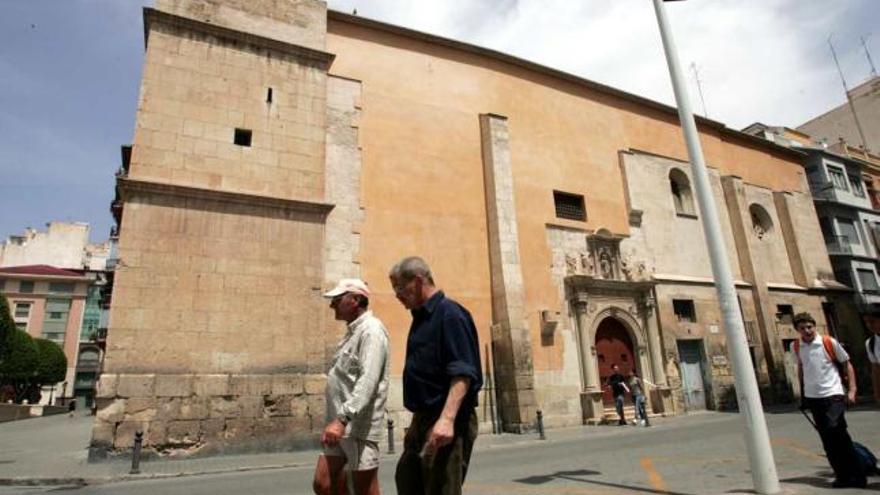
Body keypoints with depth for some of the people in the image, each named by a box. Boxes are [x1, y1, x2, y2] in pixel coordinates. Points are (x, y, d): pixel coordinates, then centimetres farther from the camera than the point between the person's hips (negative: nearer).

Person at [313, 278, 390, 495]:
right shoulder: (353, 331, 15)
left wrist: (342, 419, -31)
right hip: (341, 424, 9)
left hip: (359, 427, -9)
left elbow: (368, 381, -25)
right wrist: (337, 420, 19)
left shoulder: (371, 330, -14)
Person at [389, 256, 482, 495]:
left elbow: (463, 373, -23)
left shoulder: (449, 314, -14)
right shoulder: (421, 318, 15)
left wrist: (447, 419, -32)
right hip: (423, 420, 10)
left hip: (445, 424, -10)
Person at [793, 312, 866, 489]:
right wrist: (802, 394, 19)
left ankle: (855, 476, -3)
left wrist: (852, 390, -8)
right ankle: (842, 476, 18)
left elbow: (847, 364, 0)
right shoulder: (797, 347, 5)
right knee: (827, 440, 7)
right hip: (812, 398, 4)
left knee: (835, 431, -16)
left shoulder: (829, 343, -6)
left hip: (833, 395, -4)